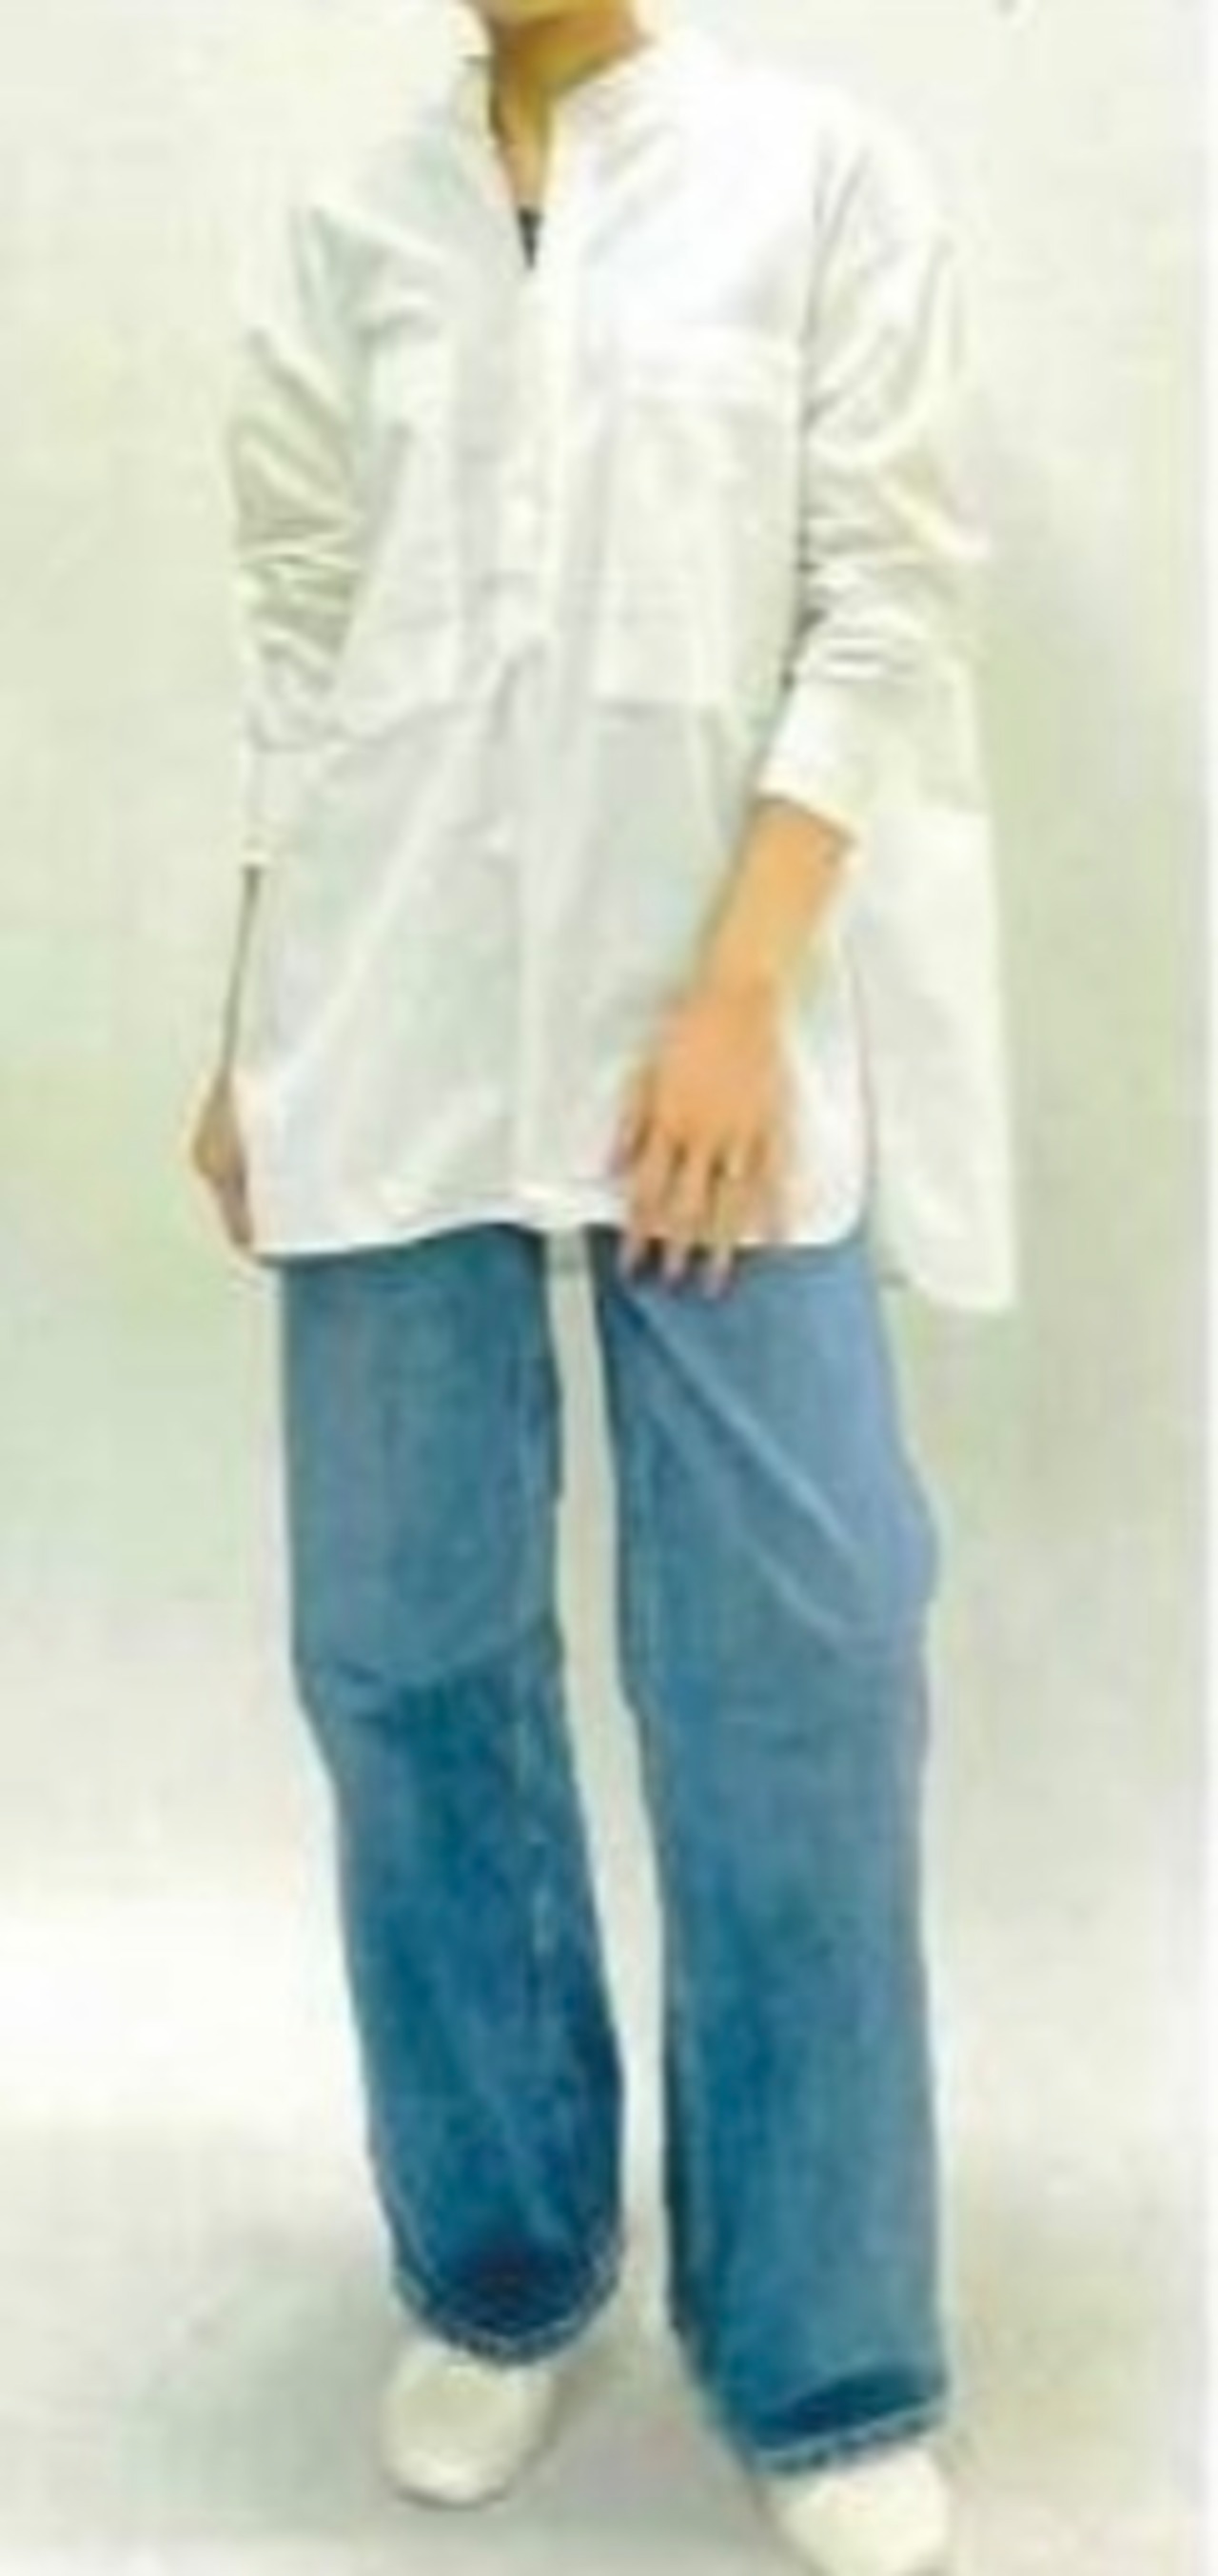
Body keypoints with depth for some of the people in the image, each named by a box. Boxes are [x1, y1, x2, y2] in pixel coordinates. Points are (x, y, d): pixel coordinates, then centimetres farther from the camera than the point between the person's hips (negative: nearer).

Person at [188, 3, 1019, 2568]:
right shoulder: (347, 226, 14)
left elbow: (891, 597, -2)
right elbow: (298, 643, 13)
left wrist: (739, 995, -11)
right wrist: (254, 1036, 8)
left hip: (720, 1024, -2)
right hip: (397, 1030, 3)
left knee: (793, 1676, -5)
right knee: (405, 1657, 5)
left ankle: (825, 2369, 11)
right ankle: (500, 2268, 24)